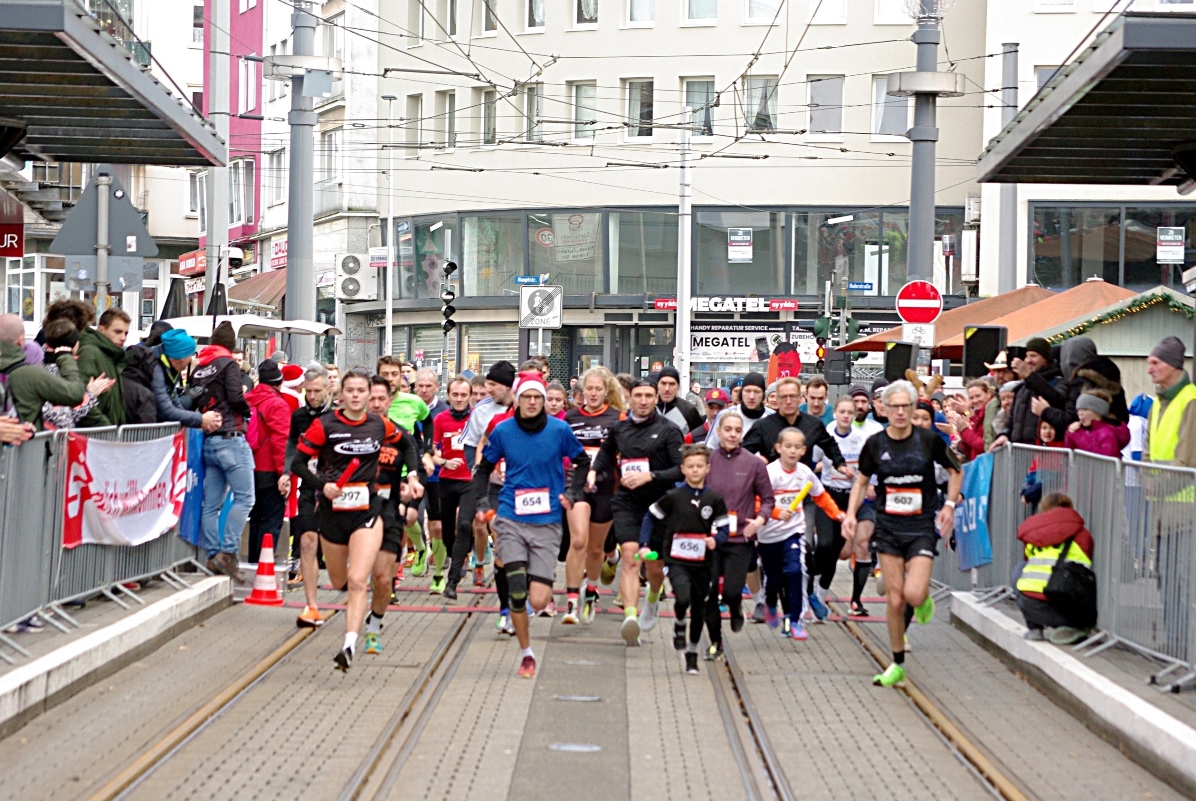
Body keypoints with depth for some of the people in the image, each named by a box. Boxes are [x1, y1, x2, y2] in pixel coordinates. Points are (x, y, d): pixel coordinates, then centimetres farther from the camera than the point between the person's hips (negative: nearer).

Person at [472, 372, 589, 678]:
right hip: (511, 520, 1)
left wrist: (572, 495, 5)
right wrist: (482, 503, 5)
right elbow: (483, 468, 14)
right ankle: (525, 653, 8)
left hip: (547, 522, -1)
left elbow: (582, 461, 14)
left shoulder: (559, 430, -2)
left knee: (538, 601, -8)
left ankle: (541, 582, 30)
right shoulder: (503, 431, 0)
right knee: (516, 592, -11)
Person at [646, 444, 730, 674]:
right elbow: (652, 518, 6)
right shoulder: (672, 497, -4)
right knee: (683, 598, -27)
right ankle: (679, 626, 6)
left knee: (698, 610, 11)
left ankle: (692, 655, 29)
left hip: (702, 563, 3)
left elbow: (725, 529, 4)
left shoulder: (714, 499, 0)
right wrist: (645, 545, 0)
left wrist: (715, 539, -17)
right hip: (677, 561, -3)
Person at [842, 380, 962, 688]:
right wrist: (851, 513, -2)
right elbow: (861, 481, 12)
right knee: (895, 600, 1)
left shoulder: (929, 440, -7)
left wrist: (949, 505, -3)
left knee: (914, 595, -18)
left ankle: (924, 598, 21)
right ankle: (897, 666, 14)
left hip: (922, 527, -2)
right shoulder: (875, 443, -2)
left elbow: (955, 470, 8)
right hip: (888, 527, 2)